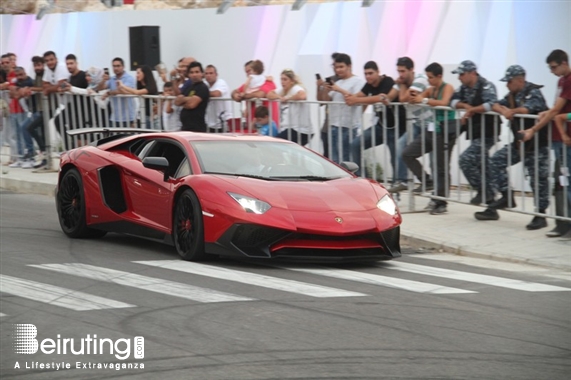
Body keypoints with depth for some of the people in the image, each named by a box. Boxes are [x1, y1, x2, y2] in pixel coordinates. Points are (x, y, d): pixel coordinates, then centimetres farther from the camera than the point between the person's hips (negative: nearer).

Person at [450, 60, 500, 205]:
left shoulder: (486, 86, -17)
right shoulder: (463, 87, 8)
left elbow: (491, 104, -31)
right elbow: (453, 101, 4)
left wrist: (471, 110, -24)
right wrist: (465, 106, -15)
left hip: (487, 132, -9)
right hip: (475, 132, 9)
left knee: (465, 159, -17)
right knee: (481, 164, 16)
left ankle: (483, 191, -8)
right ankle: (487, 195, 28)